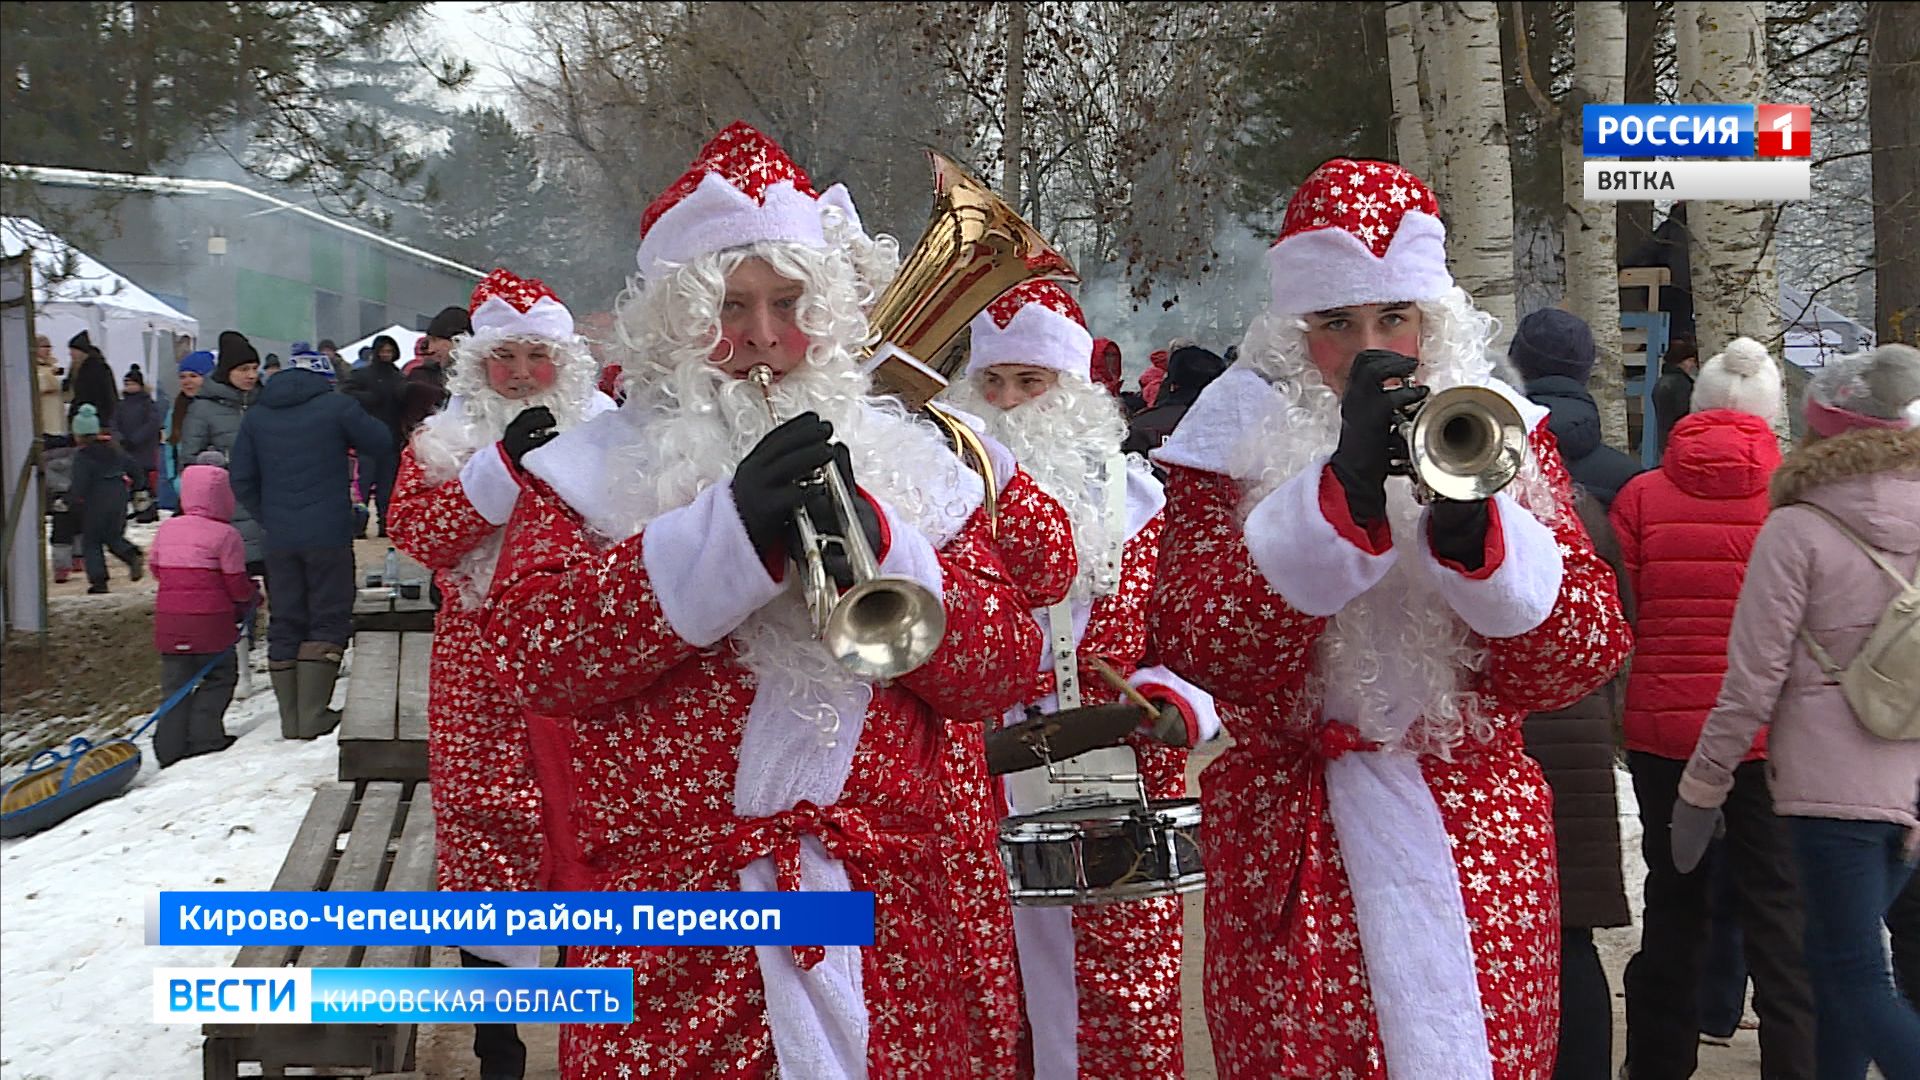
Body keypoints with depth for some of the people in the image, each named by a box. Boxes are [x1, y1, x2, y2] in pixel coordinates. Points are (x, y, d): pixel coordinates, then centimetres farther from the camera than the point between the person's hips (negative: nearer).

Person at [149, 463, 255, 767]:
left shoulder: (166, 529, 8)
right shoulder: (225, 535, -9)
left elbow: (157, 570, 17)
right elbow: (237, 585, -7)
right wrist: (253, 597, 14)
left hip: (169, 618, 5)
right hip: (210, 620, -5)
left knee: (175, 683, 10)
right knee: (220, 675, 11)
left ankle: (171, 746, 5)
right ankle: (203, 735, 2)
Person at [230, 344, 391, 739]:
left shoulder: (256, 416, 8)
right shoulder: (336, 407, -6)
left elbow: (242, 480, 7)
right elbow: (383, 443, 3)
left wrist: (268, 519, 14)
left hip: (279, 539, 4)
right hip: (328, 535, -4)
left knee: (285, 624, 11)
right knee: (329, 620, 3)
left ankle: (291, 719, 11)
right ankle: (313, 715, -4)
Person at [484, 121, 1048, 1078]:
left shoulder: (907, 462, 10)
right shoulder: (596, 468, 5)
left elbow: (1002, 669, 1)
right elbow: (528, 653, -11)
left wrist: (875, 546, -16)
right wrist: (727, 533, -21)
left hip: (880, 921, 2)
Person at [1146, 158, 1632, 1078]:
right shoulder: (1237, 439, 0)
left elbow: (1584, 658, -5)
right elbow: (1196, 648, -16)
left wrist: (1470, 525, -23)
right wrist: (1345, 486, -25)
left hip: (1481, 848, 2)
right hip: (1291, 858, -1)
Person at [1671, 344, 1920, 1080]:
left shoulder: (1797, 531, -10)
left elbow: (1753, 679, -10)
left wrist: (1703, 787, -1)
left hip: (1832, 782, -6)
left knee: (1858, 980, -3)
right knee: (1840, 960, 19)